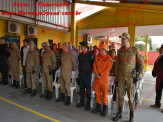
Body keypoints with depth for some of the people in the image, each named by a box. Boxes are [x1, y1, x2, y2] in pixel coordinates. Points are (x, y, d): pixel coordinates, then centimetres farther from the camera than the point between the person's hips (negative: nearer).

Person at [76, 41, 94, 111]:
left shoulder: (90, 54, -8)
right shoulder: (80, 55, 8)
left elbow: (93, 64, -4)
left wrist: (90, 71, -5)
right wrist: (79, 70, 14)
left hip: (87, 74, -5)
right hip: (81, 74, 5)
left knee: (88, 89, 2)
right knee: (81, 88, 13)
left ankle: (88, 104, 15)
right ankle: (82, 102, 26)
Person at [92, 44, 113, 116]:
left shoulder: (109, 58, -8)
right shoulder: (97, 57, 9)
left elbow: (108, 69, -14)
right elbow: (94, 66, 6)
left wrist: (100, 75, -15)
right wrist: (96, 74, -8)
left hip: (104, 78, -5)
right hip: (97, 78, 5)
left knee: (104, 94, 4)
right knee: (97, 93, 13)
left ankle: (104, 109, 19)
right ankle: (98, 107, 29)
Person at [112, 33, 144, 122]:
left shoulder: (135, 50, -5)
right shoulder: (120, 50, 4)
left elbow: (141, 63, 0)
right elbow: (117, 64, 8)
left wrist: (139, 76, -7)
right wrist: (116, 77, 8)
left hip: (130, 76, -3)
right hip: (121, 76, 3)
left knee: (131, 96, 4)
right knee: (120, 95, 9)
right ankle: (119, 113, 26)